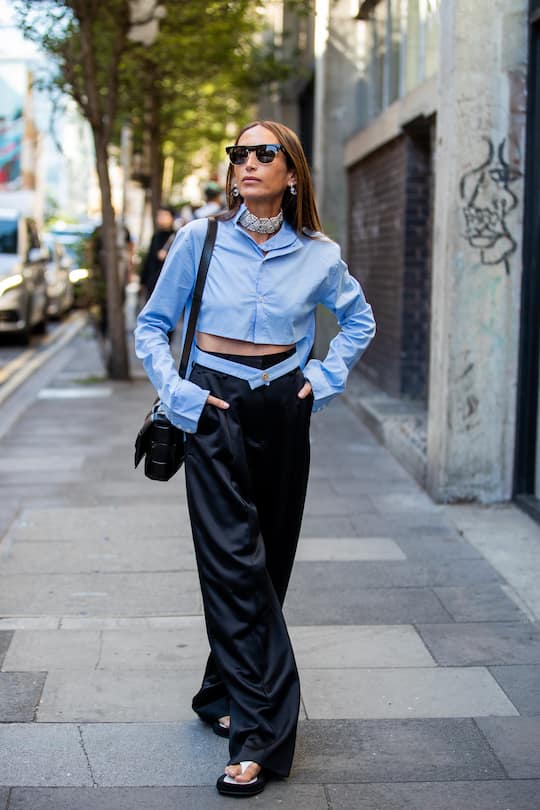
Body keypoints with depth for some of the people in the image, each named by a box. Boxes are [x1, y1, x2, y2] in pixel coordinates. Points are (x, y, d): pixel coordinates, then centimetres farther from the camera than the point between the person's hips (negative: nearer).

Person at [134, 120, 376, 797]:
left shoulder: (319, 255, 1)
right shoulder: (200, 240, -3)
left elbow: (360, 321, 19)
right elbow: (151, 325, 5)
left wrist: (326, 376, 5)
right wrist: (177, 393, -7)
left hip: (284, 412, 3)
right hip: (215, 410, -2)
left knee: (270, 563, 8)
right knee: (234, 565, -10)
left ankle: (225, 695, 28)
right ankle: (262, 735, -8)